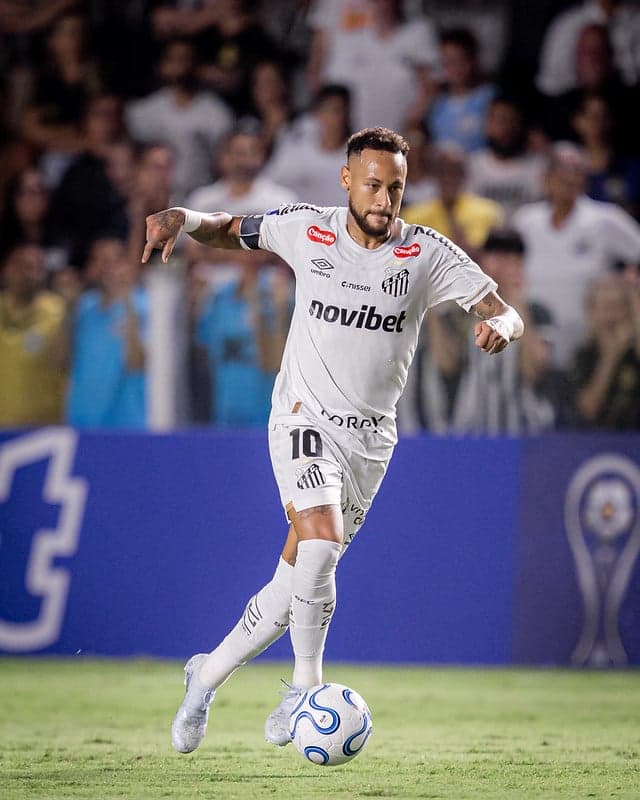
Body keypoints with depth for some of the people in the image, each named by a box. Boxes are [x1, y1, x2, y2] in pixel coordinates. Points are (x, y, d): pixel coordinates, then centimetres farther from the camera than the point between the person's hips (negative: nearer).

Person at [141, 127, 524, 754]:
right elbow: (230, 230, 13)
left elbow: (504, 313, -5)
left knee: (301, 572, 3)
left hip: (371, 437, 2)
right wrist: (183, 220, -8)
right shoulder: (307, 230, -3)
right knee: (320, 538, -26)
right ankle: (307, 688, -12)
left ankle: (208, 675, 24)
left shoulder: (427, 253, -4)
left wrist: (500, 326, -29)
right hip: (305, 417, -2)